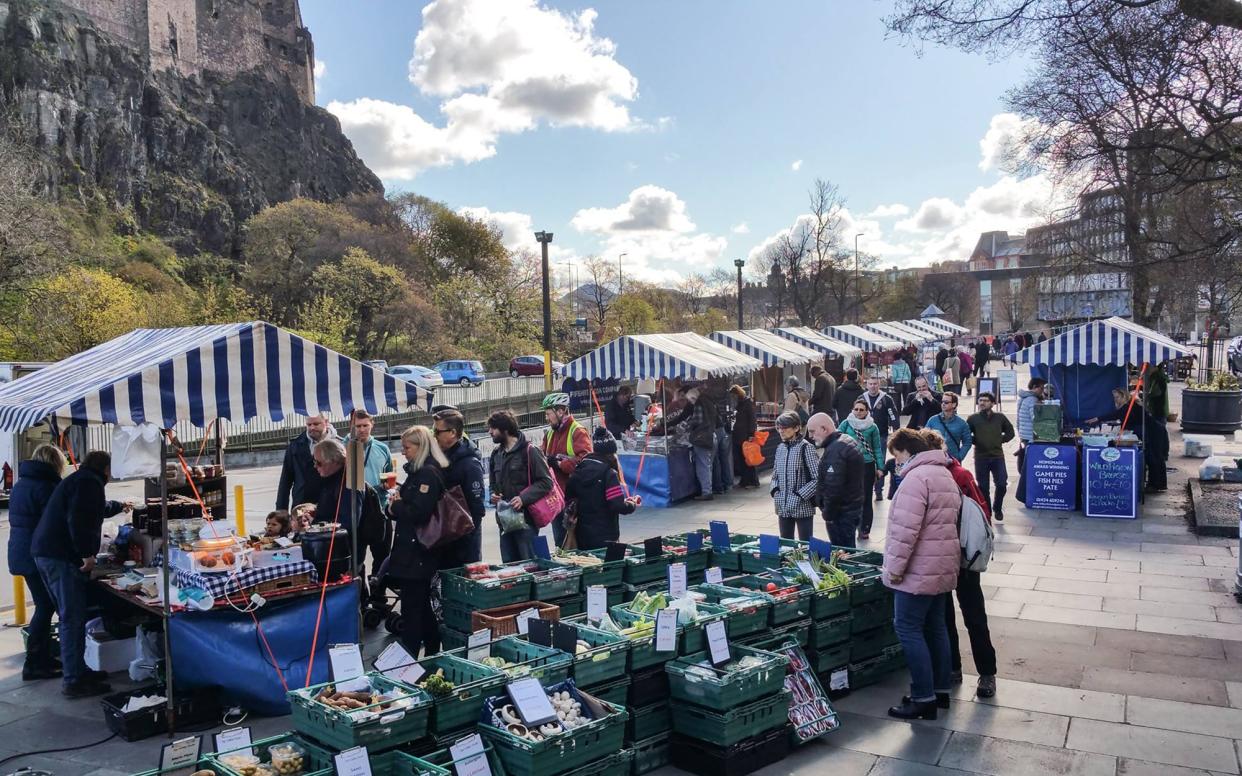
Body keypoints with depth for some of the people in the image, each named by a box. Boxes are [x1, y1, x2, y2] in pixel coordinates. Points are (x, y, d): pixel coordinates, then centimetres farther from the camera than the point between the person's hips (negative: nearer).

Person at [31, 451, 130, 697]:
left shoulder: (75, 480, 24)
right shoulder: (90, 482, -9)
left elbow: (95, 508, 45)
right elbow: (78, 519, -24)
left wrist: (119, 506, 62)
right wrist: (87, 553, -21)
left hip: (44, 552, 11)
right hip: (63, 557, -11)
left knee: (69, 617, 17)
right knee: (73, 619, -7)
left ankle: (77, 670, 25)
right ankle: (73, 681, -5)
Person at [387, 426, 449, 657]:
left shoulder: (428, 473, -16)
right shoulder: (419, 471, 14)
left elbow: (418, 512, -24)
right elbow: (408, 507, 18)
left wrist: (395, 506, -7)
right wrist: (396, 505, -3)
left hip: (416, 553, -10)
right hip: (417, 551, 10)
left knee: (412, 608, -4)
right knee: (424, 606, 17)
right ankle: (432, 653, 27)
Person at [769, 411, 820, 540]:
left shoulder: (806, 448, -10)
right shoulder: (780, 448, 9)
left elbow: (817, 478, -13)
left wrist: (800, 495, -17)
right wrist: (774, 491, 1)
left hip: (803, 508, -6)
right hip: (783, 507, 6)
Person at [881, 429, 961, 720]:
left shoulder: (916, 477, -18)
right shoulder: (945, 474, 16)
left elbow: (906, 529, -24)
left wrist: (895, 567, -18)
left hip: (919, 571, -10)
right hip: (943, 568, 10)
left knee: (909, 630, -3)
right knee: (936, 627, 16)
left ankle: (923, 699, -1)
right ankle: (940, 690, 25)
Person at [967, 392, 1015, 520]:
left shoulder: (1000, 417, 6)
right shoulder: (973, 418, 1)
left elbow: (1010, 432, 15)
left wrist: (1001, 440, 4)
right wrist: (975, 441, -4)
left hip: (998, 456, 1)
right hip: (980, 457, -1)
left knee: (1002, 484, -4)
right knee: (983, 487, 3)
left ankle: (997, 508, 21)